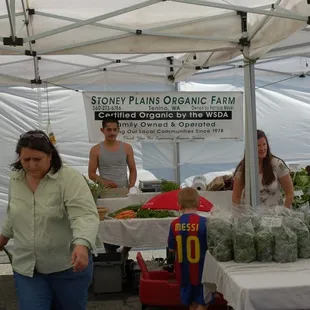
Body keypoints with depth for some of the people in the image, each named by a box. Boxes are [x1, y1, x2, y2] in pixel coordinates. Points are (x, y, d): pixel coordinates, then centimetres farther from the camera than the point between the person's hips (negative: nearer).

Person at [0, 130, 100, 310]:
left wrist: (82, 245, -43)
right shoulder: (16, 179, 1)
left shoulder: (70, 179, -17)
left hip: (68, 266, -4)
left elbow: (85, 215, -28)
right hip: (27, 267, 4)